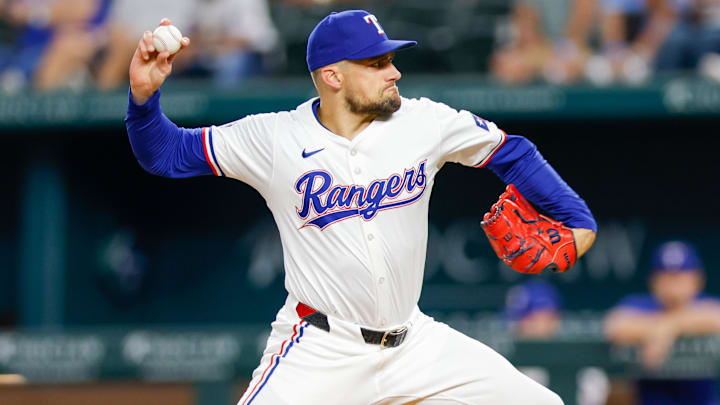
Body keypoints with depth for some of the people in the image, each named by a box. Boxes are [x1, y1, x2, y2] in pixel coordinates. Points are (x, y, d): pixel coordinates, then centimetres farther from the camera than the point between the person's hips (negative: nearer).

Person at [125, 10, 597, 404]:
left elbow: (512, 153, 11)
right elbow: (165, 153, -4)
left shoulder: (424, 122, -2)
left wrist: (578, 218, 3)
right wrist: (145, 93, -23)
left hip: (414, 342, 4)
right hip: (318, 351, -4)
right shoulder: (274, 138, -8)